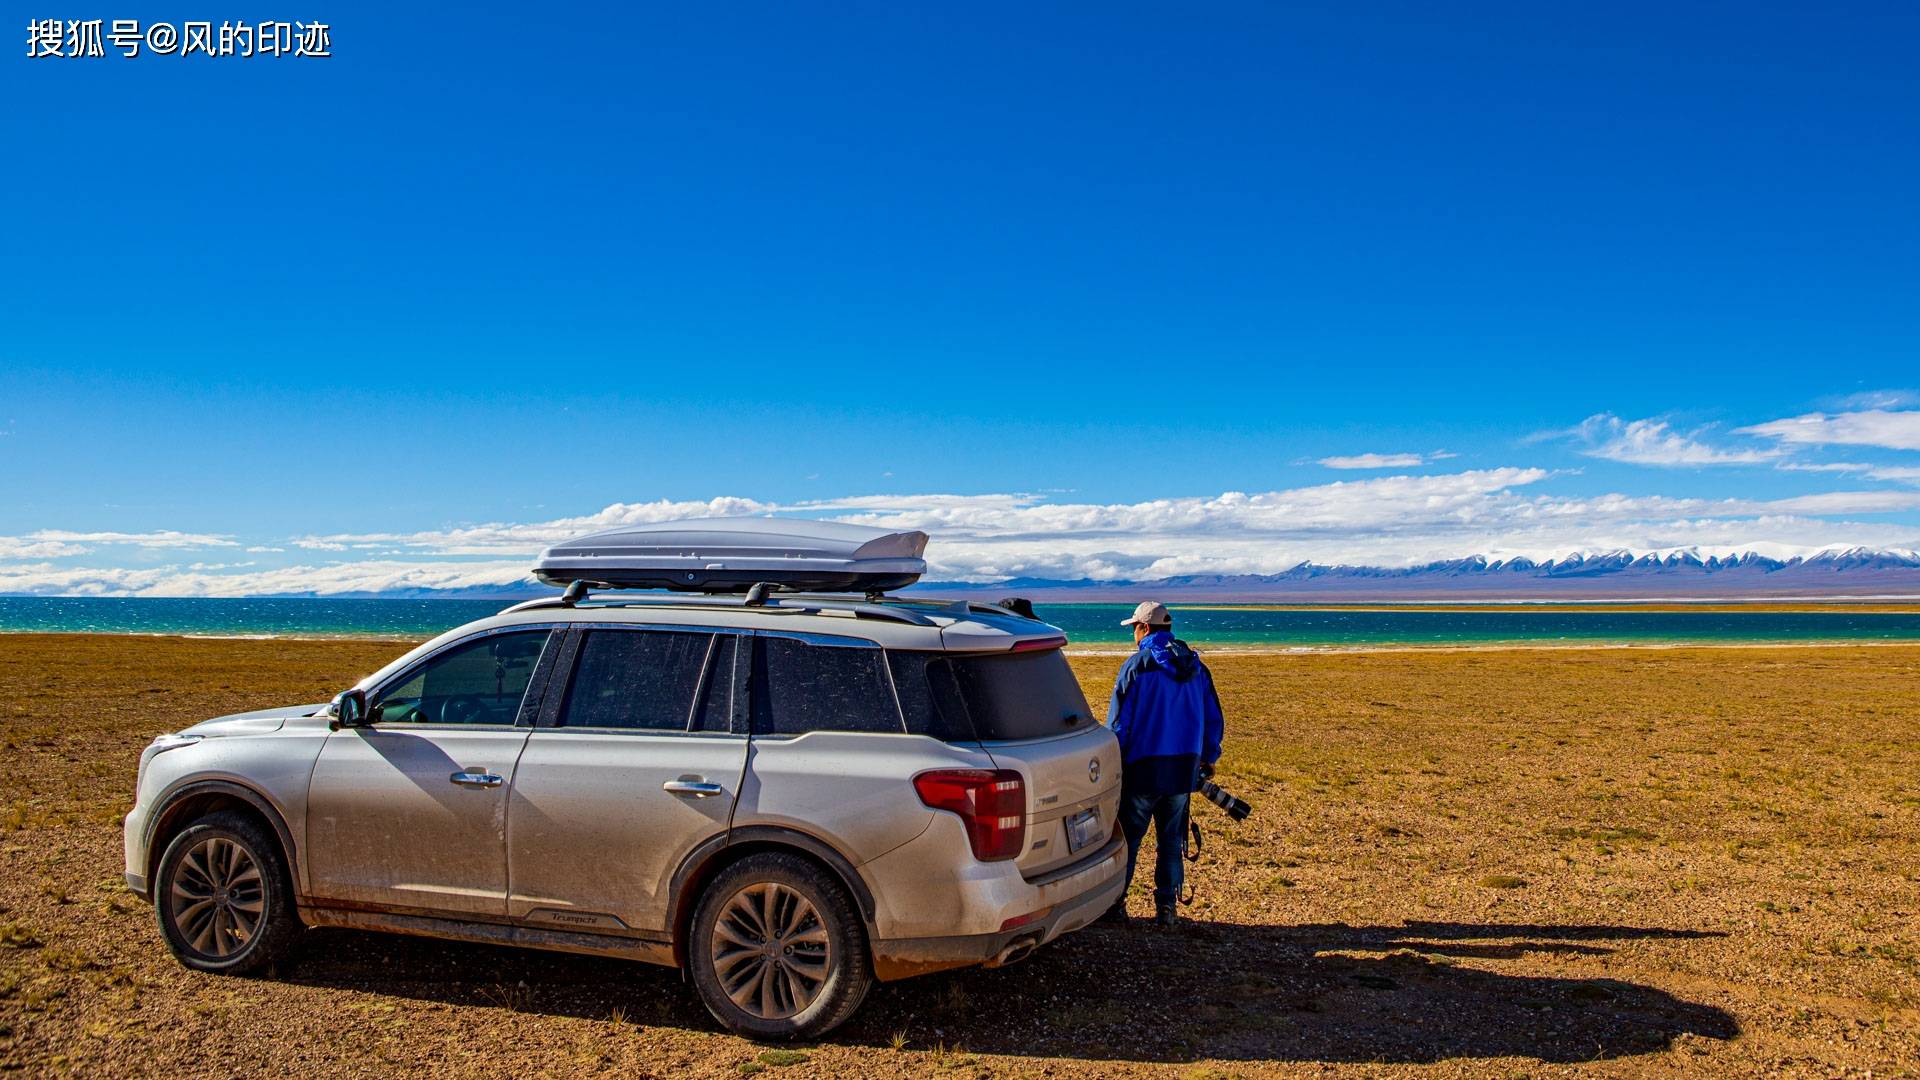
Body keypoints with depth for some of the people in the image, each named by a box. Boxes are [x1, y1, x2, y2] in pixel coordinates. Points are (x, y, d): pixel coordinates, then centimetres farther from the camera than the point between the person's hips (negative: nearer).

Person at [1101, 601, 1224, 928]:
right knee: (1172, 840, 12)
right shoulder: (1196, 666, 8)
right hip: (1184, 769, 5)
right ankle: (1167, 907, 12)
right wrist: (1208, 758, 24)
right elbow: (1214, 718, 12)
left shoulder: (1137, 664, -9)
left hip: (1143, 767, -5)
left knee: (1127, 837, 5)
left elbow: (1118, 720, -9)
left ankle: (1114, 904, 8)